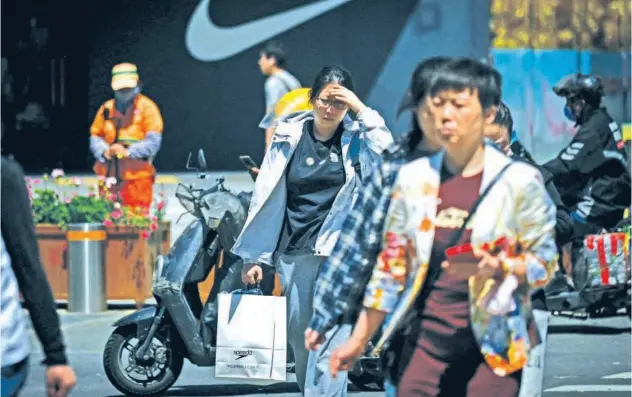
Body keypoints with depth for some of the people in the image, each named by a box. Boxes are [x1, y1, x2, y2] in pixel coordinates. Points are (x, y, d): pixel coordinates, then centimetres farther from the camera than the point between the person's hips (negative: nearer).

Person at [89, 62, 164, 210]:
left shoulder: (146, 107, 2)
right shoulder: (106, 108, 15)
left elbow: (153, 141, -6)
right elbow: (95, 136, 15)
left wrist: (128, 151, -18)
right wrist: (105, 151, -7)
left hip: (137, 175, -4)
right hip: (109, 175, 4)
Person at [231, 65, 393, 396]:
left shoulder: (356, 139, 3)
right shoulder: (289, 136, 7)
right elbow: (267, 197, 9)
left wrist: (361, 109, -14)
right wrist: (255, 256, 8)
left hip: (340, 252, -3)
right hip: (294, 253, 3)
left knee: (329, 341, -13)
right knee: (300, 340, 9)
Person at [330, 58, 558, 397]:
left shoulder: (518, 181, -4)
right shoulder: (414, 177, 8)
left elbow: (544, 262, -2)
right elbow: (391, 265, 13)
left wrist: (495, 267, -22)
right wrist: (359, 339, 14)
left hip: (490, 345, -3)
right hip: (425, 339, 4)